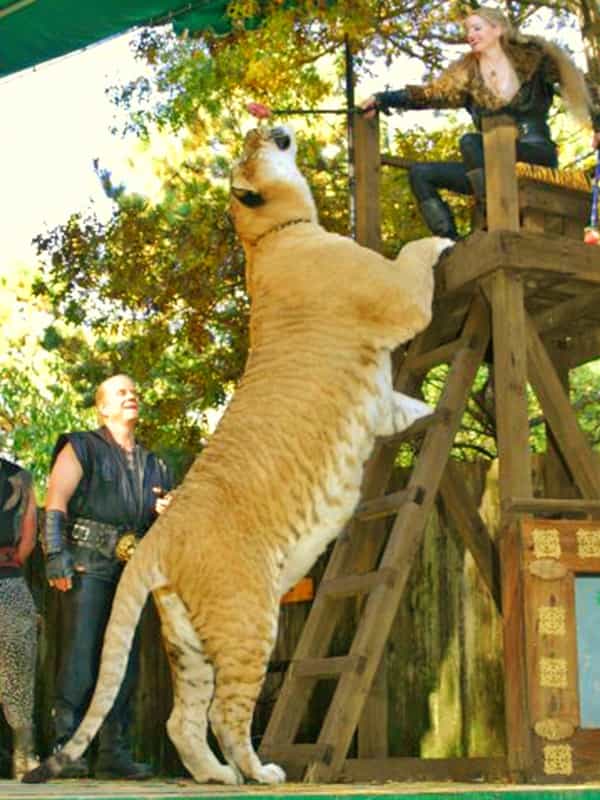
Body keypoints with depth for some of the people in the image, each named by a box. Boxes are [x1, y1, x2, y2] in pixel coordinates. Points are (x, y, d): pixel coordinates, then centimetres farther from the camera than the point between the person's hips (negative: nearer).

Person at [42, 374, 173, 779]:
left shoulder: (153, 465, 23)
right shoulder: (81, 447, 8)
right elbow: (56, 502, -3)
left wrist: (167, 513, 3)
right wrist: (56, 553, -16)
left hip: (133, 567, 5)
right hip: (88, 563, -5)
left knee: (126, 660, 3)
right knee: (80, 656, -11)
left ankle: (114, 751, 7)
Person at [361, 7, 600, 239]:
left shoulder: (531, 56, 0)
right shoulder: (466, 73, 10)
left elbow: (575, 84, 3)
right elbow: (429, 94, 4)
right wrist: (381, 99, -4)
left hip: (537, 156, -5)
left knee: (470, 142, -31)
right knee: (420, 174, -5)